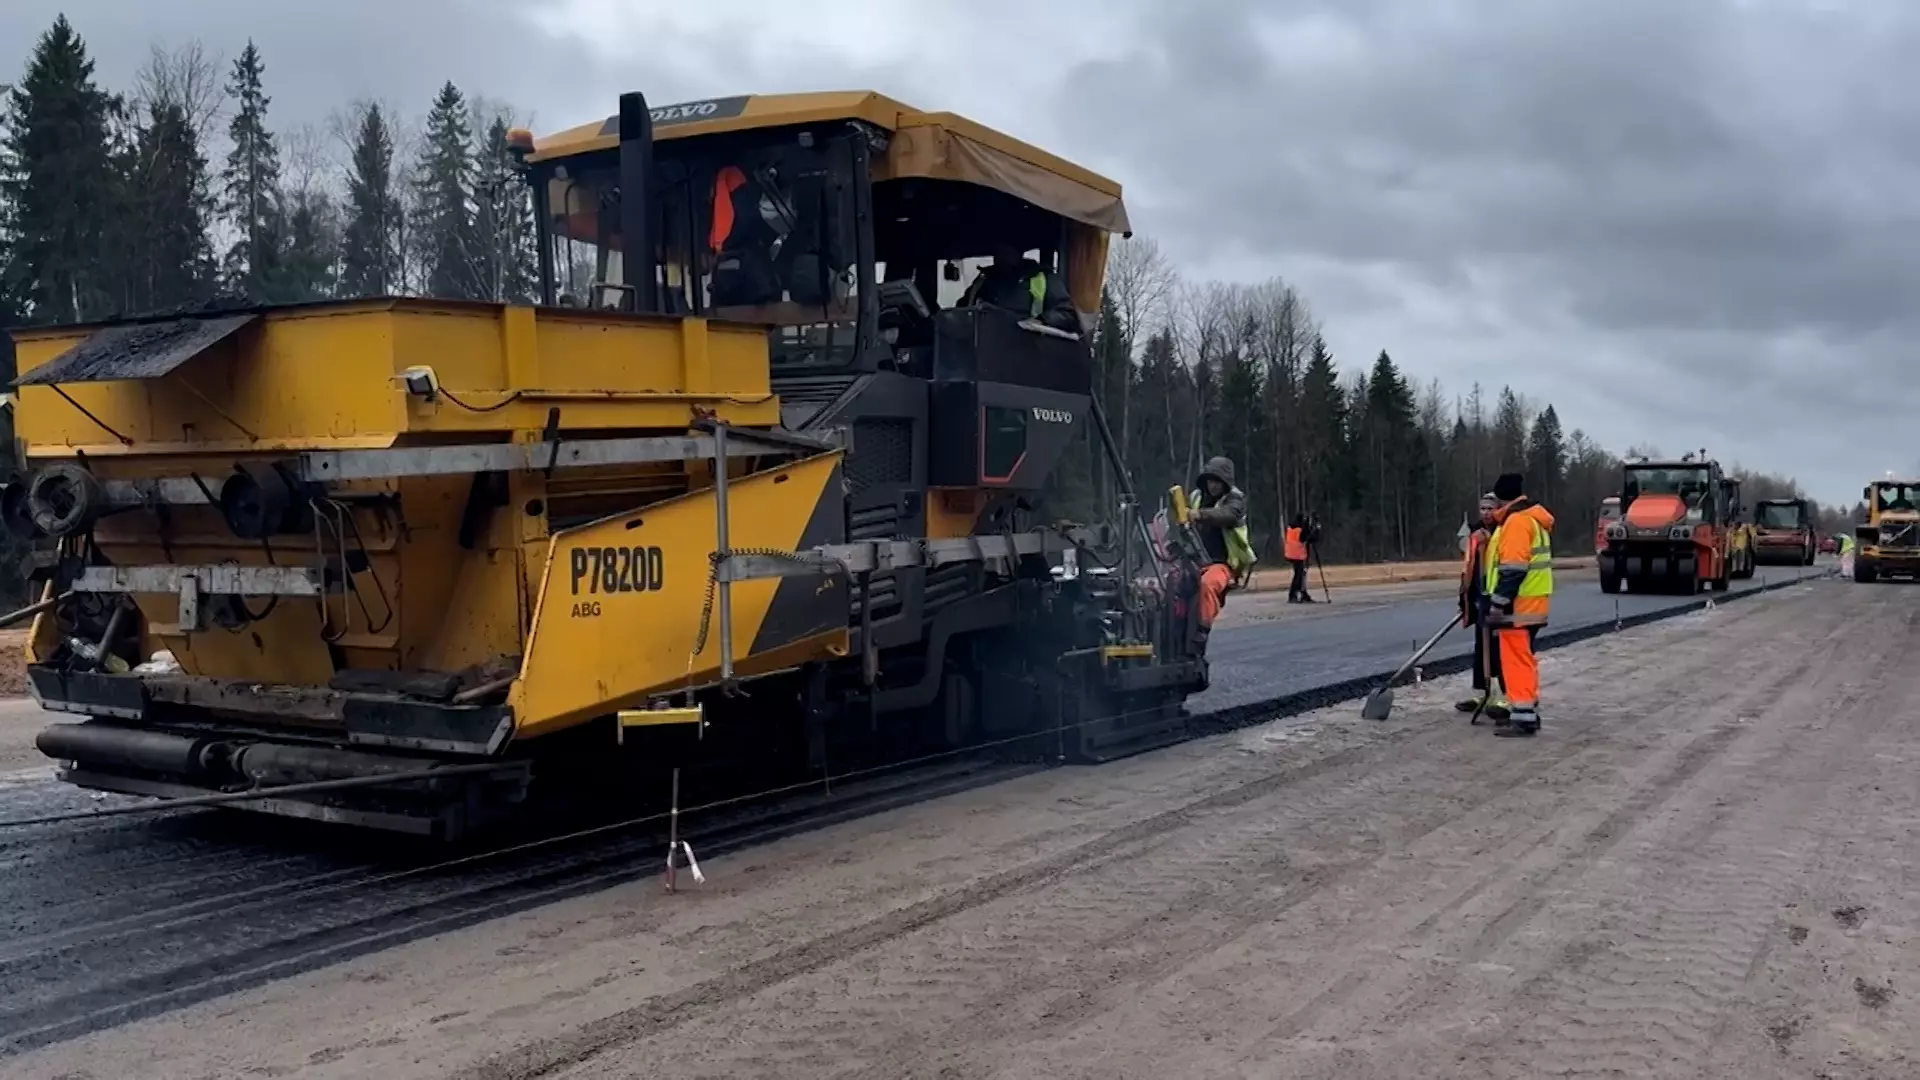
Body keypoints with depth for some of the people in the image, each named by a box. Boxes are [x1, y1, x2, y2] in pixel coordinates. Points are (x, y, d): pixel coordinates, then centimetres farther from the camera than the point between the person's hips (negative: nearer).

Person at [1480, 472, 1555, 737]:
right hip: (1530, 603, 11)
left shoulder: (1517, 520, -16)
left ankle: (1523, 718, -7)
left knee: (1516, 660, -8)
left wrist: (1498, 602, -22)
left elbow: (1513, 568, -23)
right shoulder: (1530, 518, 17)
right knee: (1523, 658, 16)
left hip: (1518, 605, -11)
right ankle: (1527, 713, 22)